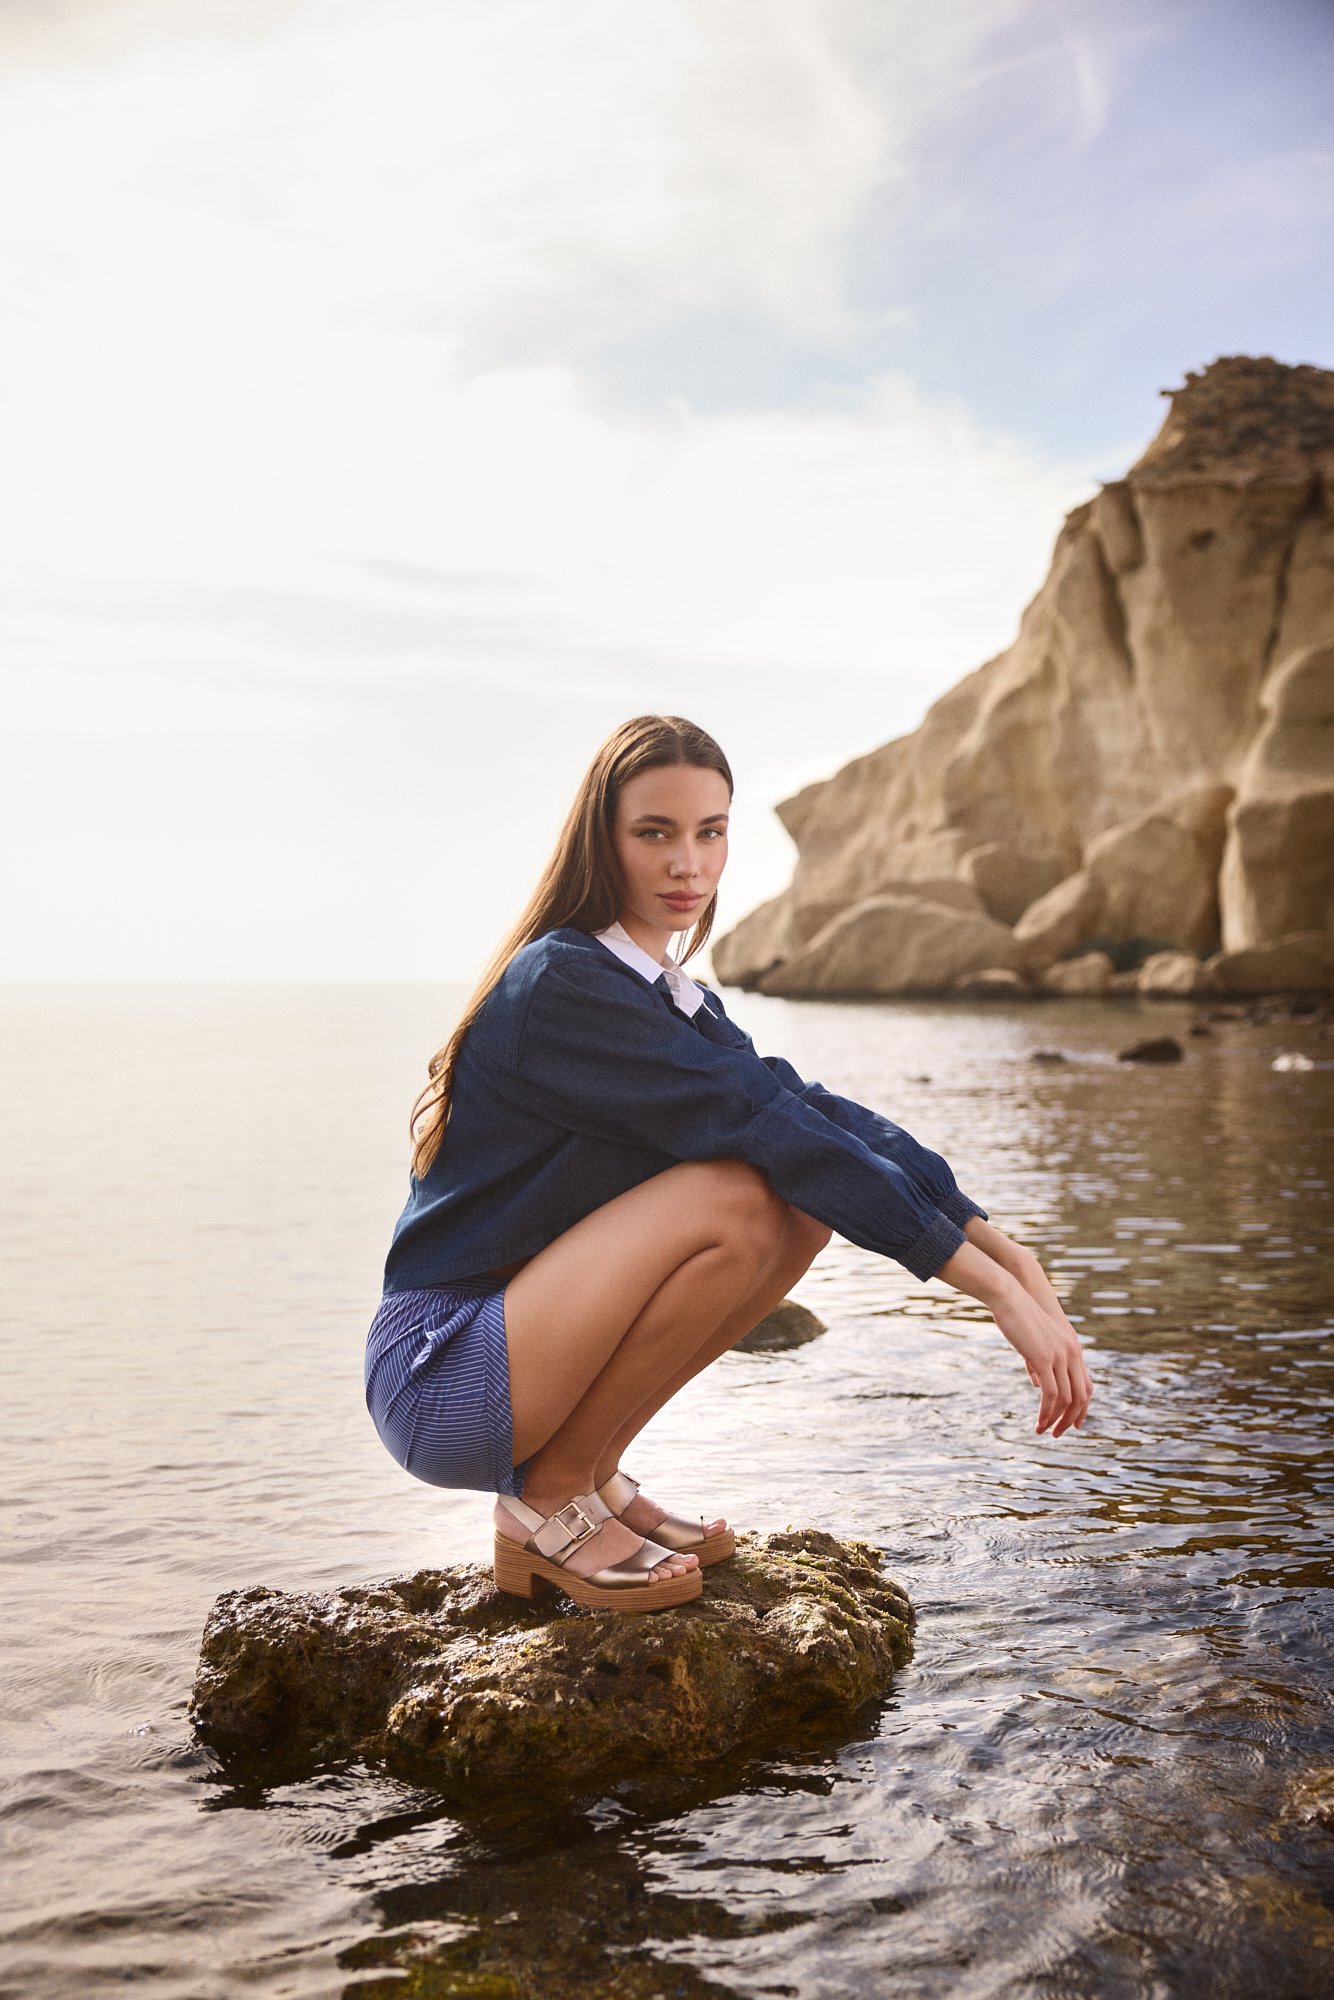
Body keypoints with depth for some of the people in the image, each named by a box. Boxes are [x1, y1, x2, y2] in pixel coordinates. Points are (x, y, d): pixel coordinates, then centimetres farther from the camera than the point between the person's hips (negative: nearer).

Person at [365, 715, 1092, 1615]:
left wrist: (1011, 1254, -10)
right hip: (436, 1377, -8)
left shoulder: (674, 998, 9)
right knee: (739, 1195, -26)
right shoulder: (560, 986, -19)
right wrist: (996, 1291, -25)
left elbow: (819, 1113, 1)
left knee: (811, 1197, -3)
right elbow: (771, 1127, -24)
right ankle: (544, 1506, -9)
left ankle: (590, 1470, 5)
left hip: (521, 1343, 8)